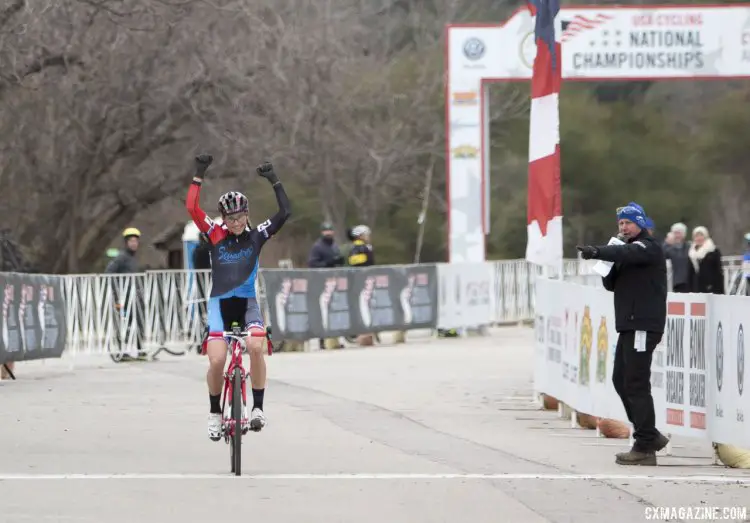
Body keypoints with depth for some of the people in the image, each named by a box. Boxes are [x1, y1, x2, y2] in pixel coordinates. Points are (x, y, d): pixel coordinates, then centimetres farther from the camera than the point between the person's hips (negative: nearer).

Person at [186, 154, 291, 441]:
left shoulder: (256, 236, 3)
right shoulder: (215, 235, 1)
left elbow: (285, 212, -6)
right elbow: (192, 208, -10)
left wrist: (275, 181, -6)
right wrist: (198, 176, -11)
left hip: (247, 302, 0)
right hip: (220, 303, 0)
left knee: (255, 346, -28)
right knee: (216, 360, -15)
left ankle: (258, 407, -16)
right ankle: (215, 412, 9)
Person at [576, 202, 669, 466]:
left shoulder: (648, 248, -8)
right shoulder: (628, 250, 22)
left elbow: (626, 253, -30)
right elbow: (611, 284, 19)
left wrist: (598, 252, -47)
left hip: (644, 325, -10)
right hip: (629, 325, 10)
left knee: (636, 384, -12)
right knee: (621, 380, 13)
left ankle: (645, 447, -10)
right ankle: (649, 436, 20)